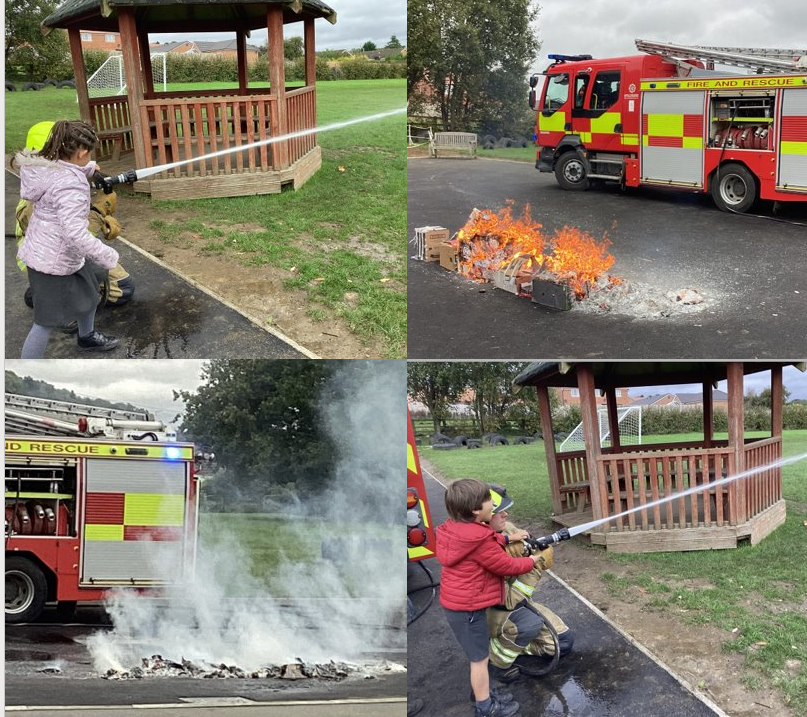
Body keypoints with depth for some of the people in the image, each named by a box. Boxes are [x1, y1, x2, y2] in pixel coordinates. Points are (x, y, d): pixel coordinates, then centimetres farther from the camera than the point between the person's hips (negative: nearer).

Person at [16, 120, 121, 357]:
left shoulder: (49, 165, -3)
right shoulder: (71, 184, -30)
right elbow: (75, 233, -34)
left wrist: (87, 168, 29)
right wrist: (107, 256, -24)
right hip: (54, 261, -10)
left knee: (88, 293, 30)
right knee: (47, 321, -1)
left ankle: (87, 336, 56)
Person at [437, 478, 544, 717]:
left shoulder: (457, 529, 1)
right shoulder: (478, 539, -27)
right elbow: (507, 566, -16)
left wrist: (508, 538, 5)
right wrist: (531, 561, 0)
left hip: (458, 603, 9)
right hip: (468, 608, -9)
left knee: (478, 655, 24)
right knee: (480, 658, 7)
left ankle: (484, 694, 39)